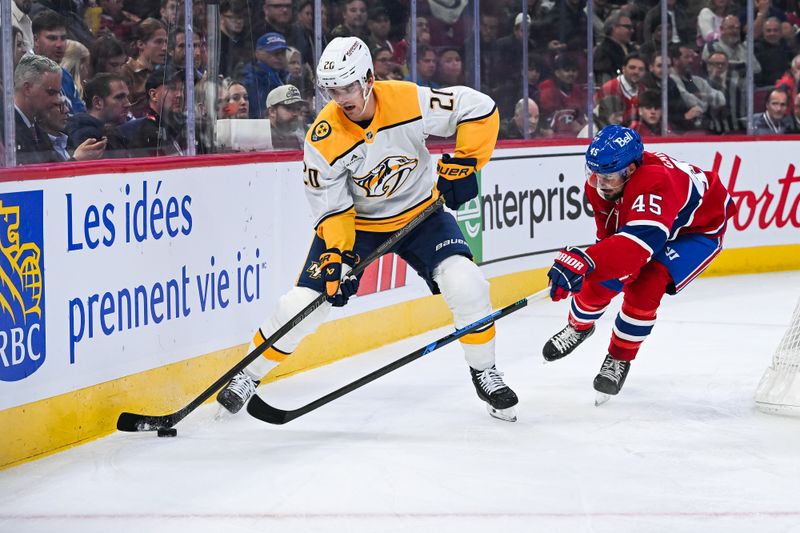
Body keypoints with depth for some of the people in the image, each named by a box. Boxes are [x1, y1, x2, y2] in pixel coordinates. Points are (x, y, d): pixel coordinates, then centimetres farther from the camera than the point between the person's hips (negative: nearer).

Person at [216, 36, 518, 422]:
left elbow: (479, 109, -17)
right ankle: (248, 377, 15)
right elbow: (331, 207, -14)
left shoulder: (409, 101, -25)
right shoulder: (323, 139, -23)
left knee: (466, 285, -20)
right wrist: (334, 255, -27)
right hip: (354, 221, 0)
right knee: (304, 302, -7)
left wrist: (463, 164, -20)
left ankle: (484, 374, 3)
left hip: (420, 212, 0)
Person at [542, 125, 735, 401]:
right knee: (601, 278, -4)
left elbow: (639, 242, -59)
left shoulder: (655, 183, -46)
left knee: (645, 288, -23)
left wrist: (584, 260, -68)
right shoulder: (599, 182, -21)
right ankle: (578, 327, 28)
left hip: (697, 230, -7)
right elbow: (608, 227, -1)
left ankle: (619, 360, 0)